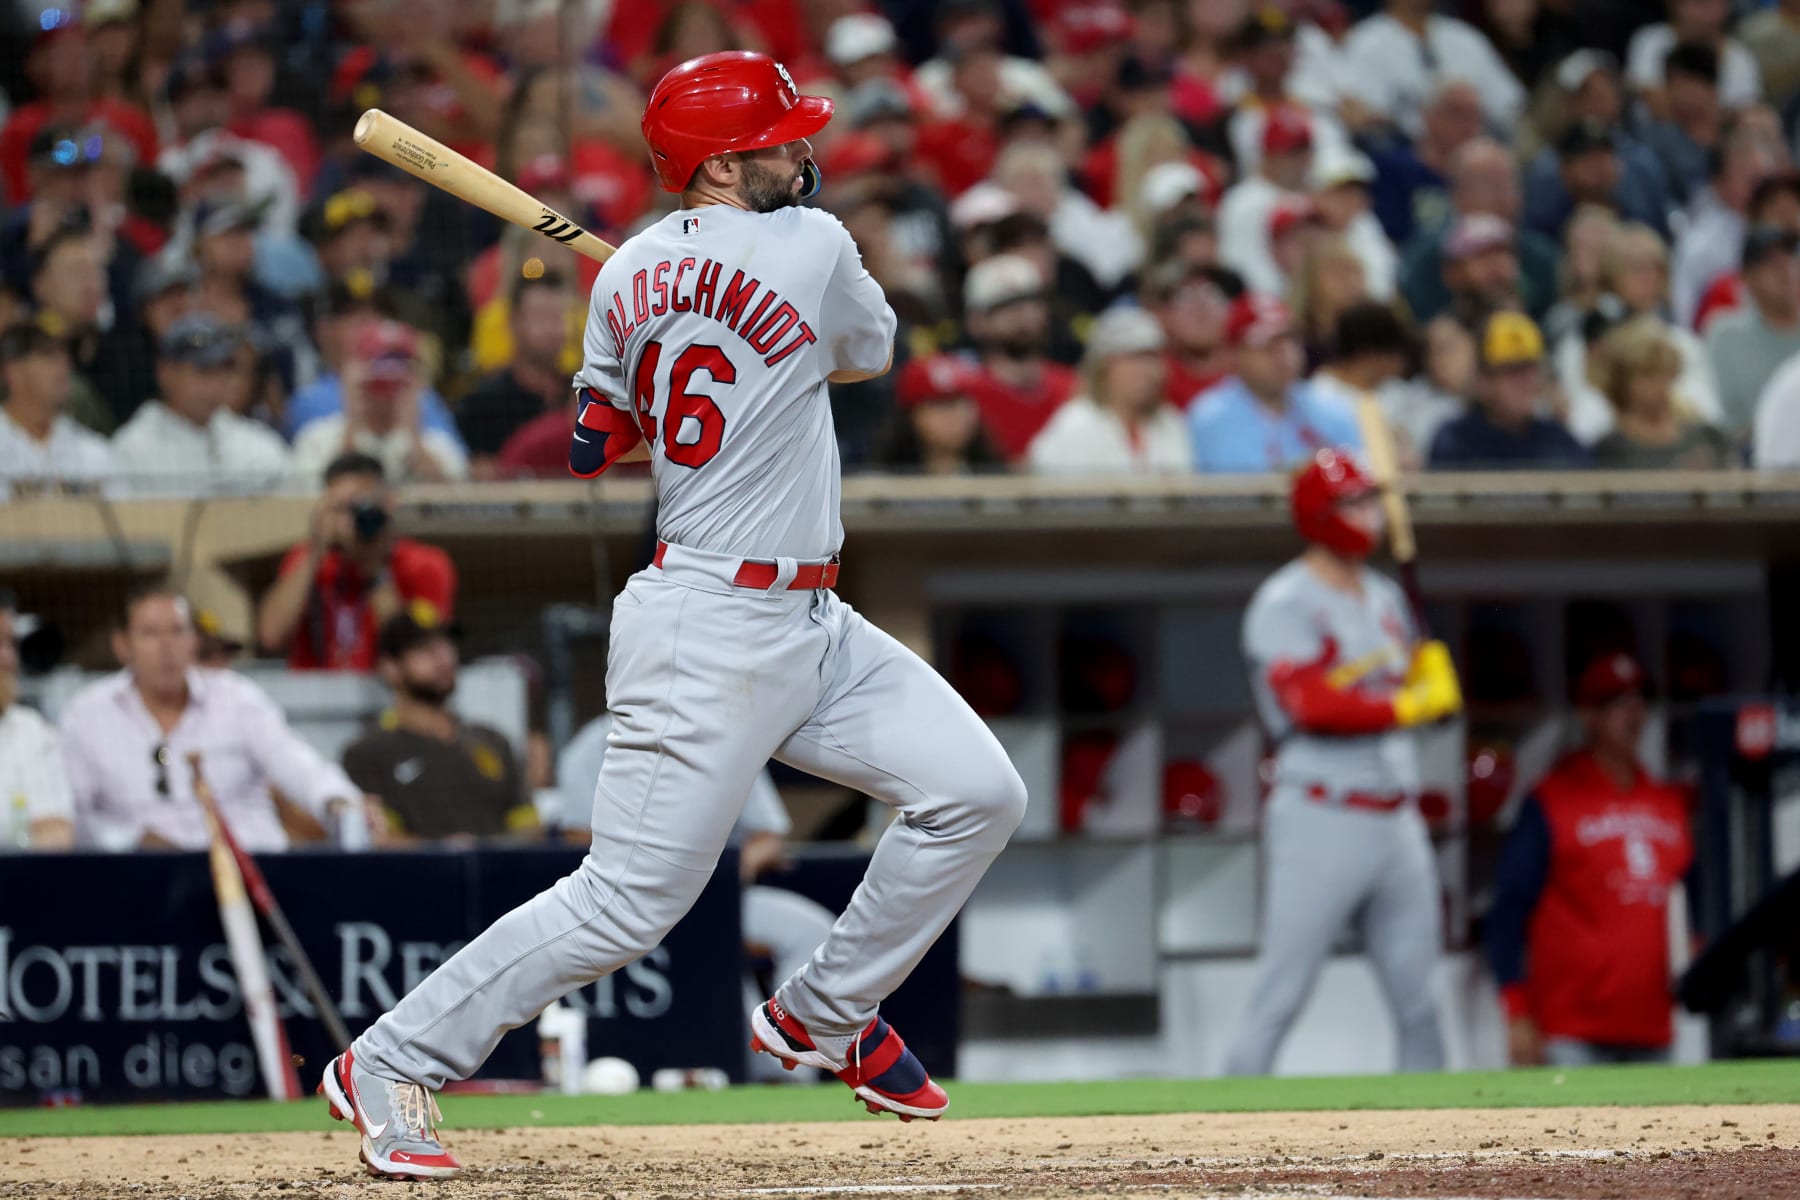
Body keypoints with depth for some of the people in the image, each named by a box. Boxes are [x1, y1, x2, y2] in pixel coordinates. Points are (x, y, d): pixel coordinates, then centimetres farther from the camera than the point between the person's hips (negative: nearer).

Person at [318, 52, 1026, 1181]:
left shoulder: (626, 274, 6)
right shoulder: (811, 249, -14)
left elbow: (595, 447, 14)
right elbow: (871, 349, 7)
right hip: (711, 631, -9)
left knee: (979, 794, 9)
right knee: (628, 901, -7)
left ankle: (824, 1014, 22)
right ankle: (392, 1063, 1)